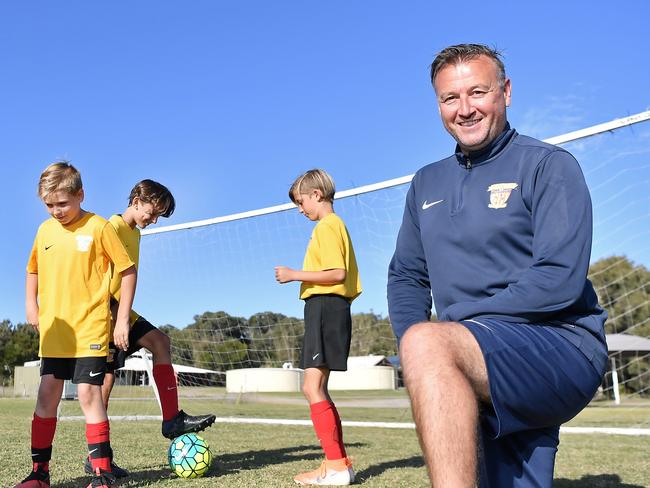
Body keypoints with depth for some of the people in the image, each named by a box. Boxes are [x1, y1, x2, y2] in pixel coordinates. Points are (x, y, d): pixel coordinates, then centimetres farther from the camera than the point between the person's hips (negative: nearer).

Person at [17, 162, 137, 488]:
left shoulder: (98, 227, -7)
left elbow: (128, 270, -4)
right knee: (47, 394, 6)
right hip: (53, 330, 5)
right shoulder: (45, 230, 8)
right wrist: (31, 306, 8)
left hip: (90, 329, -5)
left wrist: (122, 319, -6)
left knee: (88, 394, -8)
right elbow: (33, 270, 23)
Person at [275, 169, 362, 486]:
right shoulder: (336, 225, 23)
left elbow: (337, 273, -20)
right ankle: (340, 462, 14)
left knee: (312, 388, -13)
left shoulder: (327, 225, -8)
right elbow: (344, 274, 22)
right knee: (317, 389, 11)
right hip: (333, 308, 10)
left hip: (324, 307, -10)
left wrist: (295, 275, -15)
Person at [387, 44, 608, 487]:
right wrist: (419, 358, -2)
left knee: (426, 341, -31)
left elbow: (560, 280, -15)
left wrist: (440, 333, -14)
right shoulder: (426, 183, 16)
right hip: (480, 368, 6)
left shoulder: (549, 165, -3)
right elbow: (406, 275, 19)